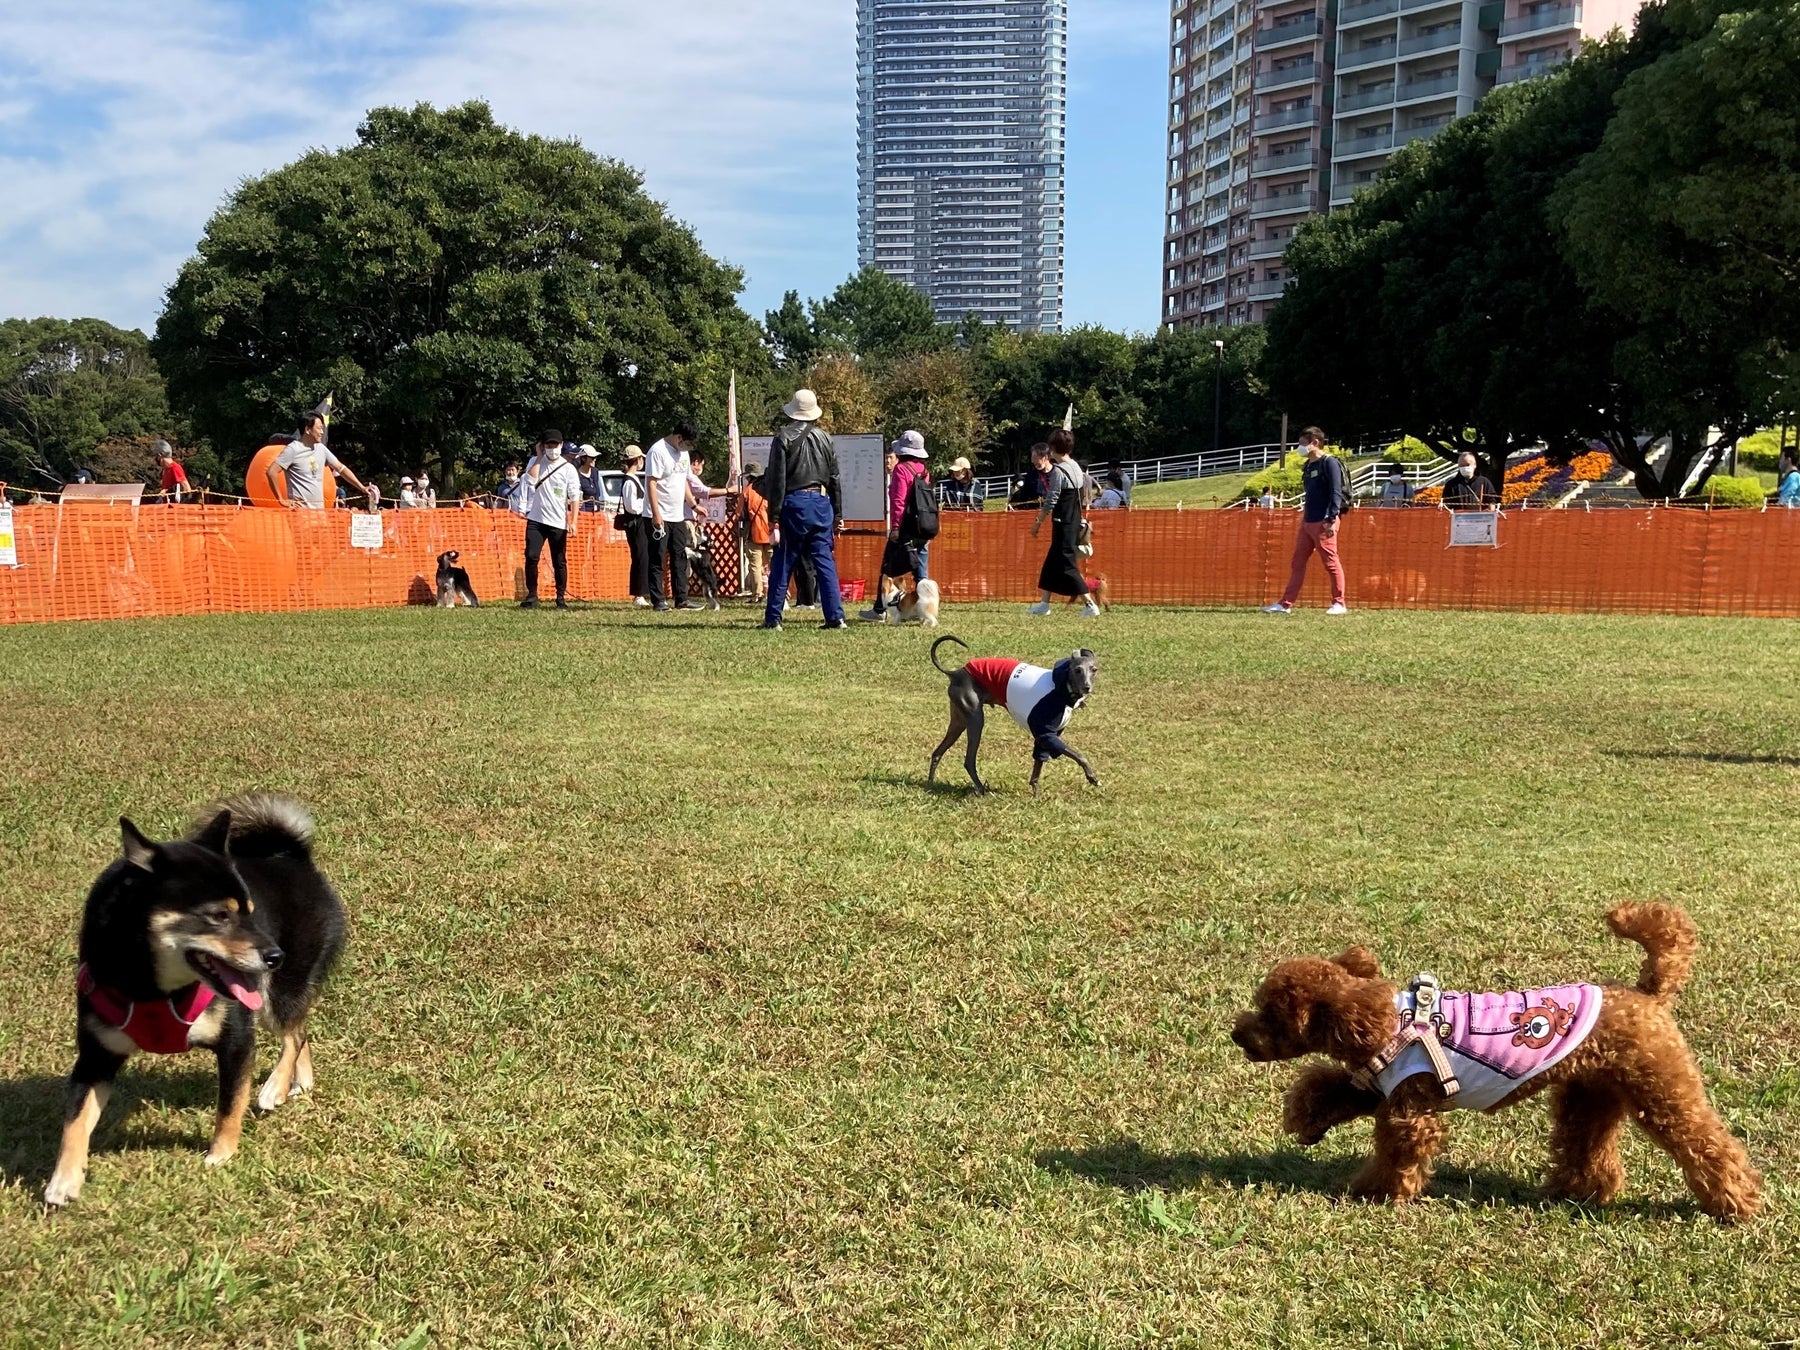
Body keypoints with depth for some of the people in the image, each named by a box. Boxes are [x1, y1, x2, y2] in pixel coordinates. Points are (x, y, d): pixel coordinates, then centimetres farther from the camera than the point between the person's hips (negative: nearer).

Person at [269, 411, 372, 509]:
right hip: (300, 508, -6)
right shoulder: (293, 449, -8)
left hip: (319, 508, 6)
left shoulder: (321, 448, 10)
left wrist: (362, 488, 12)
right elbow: (272, 472, -12)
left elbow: (341, 468, 17)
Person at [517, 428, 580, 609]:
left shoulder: (568, 468, -1)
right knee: (531, 556, -7)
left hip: (558, 522, -1)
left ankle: (561, 597, 14)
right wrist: (539, 457, -7)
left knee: (559, 561, 3)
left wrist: (572, 521, -11)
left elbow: (575, 497, -3)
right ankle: (531, 596, 3)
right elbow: (531, 480, -12)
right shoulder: (535, 462, 7)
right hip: (536, 519, 1)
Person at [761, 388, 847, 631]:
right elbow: (835, 479, 11)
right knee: (825, 563, 5)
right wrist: (838, 515, 16)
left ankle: (772, 618, 7)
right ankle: (835, 618, 1)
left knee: (782, 565, 4)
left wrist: (774, 517, -5)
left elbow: (777, 480, -7)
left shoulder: (783, 438, -4)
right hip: (822, 503, 3)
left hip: (794, 504, -3)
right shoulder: (825, 439, 9)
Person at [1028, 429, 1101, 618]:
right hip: (1074, 522, 9)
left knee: (1067, 565, -6)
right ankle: (1044, 604, 20)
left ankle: (1090, 605, -9)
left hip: (1063, 524, -9)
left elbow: (1050, 501, -17)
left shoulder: (1058, 471, -16)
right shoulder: (1076, 467, 8)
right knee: (1052, 562, 15)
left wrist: (1038, 522, -10)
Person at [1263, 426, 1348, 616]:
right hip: (1307, 522, 9)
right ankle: (1286, 604, 9)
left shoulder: (1329, 463, -9)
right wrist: (1305, 516, 18)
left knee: (1331, 562, -4)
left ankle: (1339, 604, 4)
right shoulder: (1308, 465, 16)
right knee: (1298, 562, 7)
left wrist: (1332, 519, -21)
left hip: (1323, 523, -9)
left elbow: (1336, 492, -15)